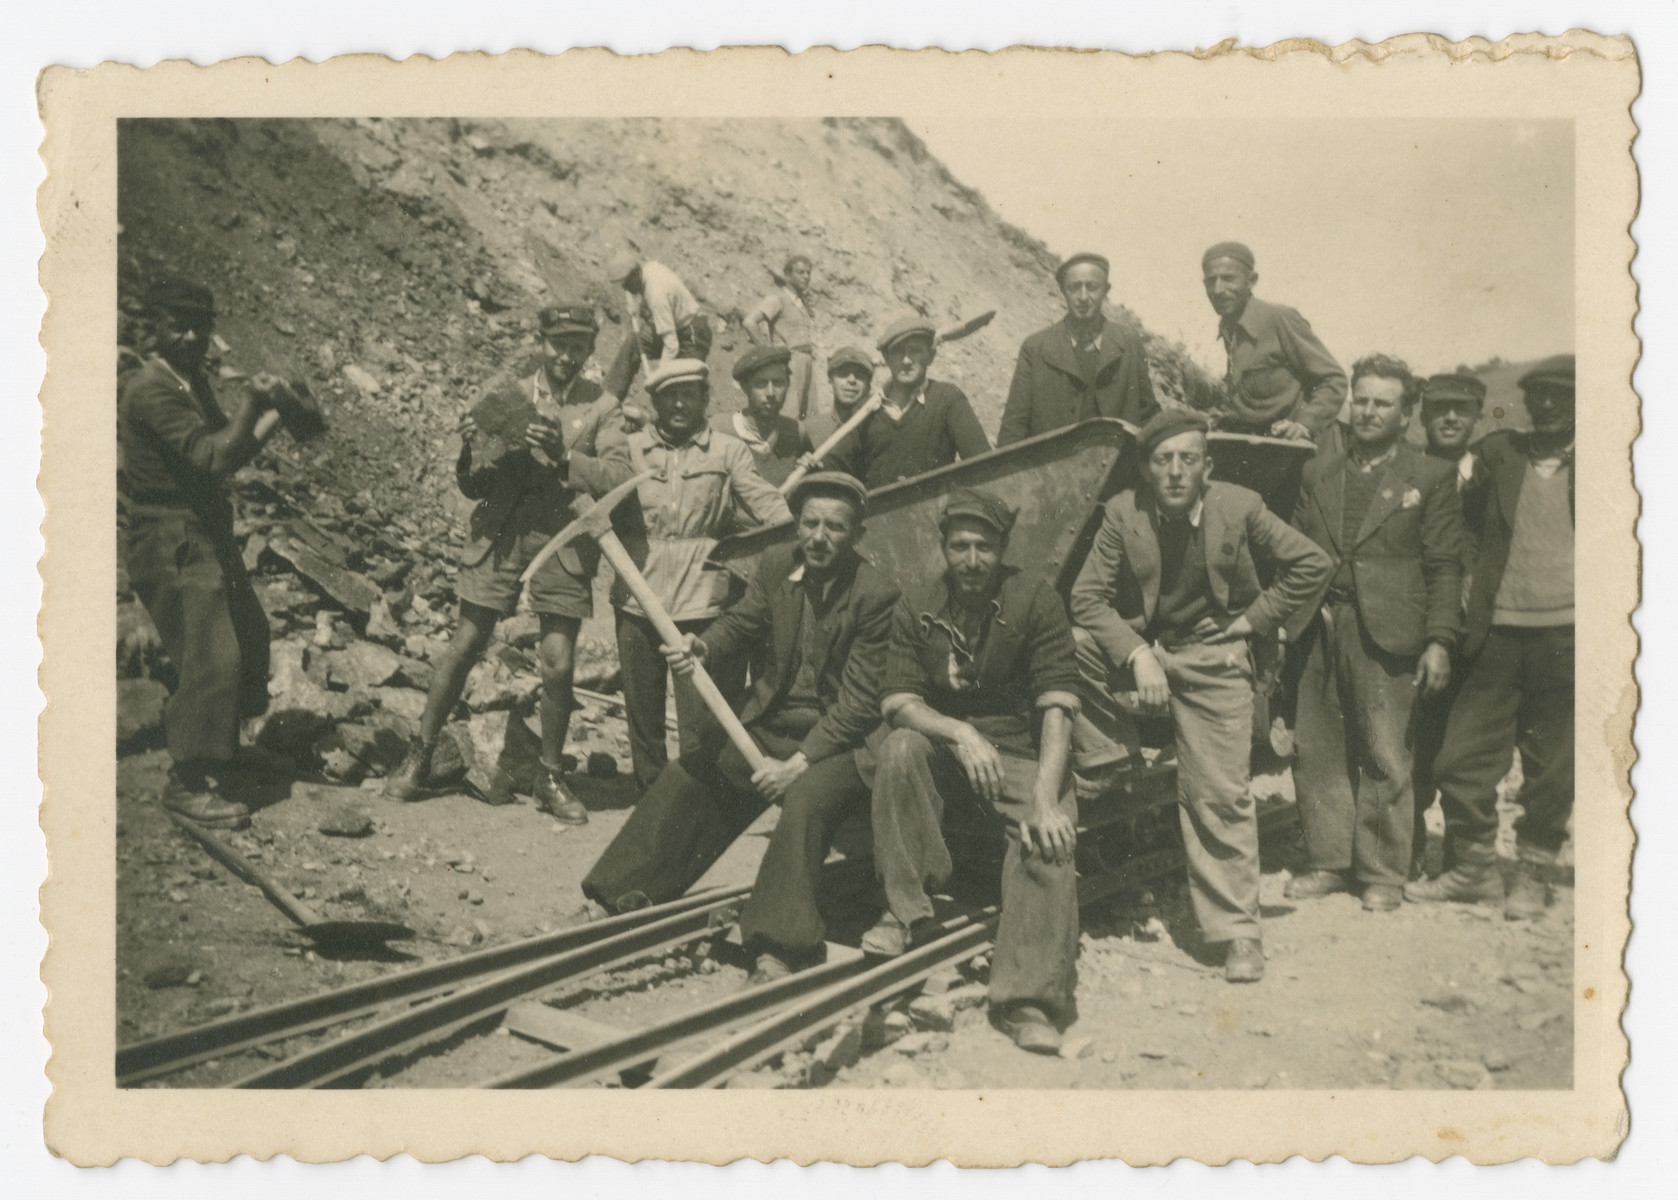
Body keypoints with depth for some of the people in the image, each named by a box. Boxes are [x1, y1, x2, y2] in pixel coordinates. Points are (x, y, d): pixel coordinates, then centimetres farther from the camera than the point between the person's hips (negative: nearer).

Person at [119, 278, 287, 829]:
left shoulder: (194, 380, 12)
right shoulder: (151, 390, -19)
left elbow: (225, 453, 16)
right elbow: (213, 458, -26)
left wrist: (272, 420, 5)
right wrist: (251, 406, -25)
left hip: (205, 534, 10)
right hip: (170, 543, -10)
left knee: (249, 633, 18)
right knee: (211, 655, -11)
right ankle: (188, 783, 1)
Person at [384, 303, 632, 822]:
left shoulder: (602, 407, 8)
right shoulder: (504, 396, 9)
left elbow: (619, 476, -7)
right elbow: (475, 487, 9)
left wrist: (564, 455, -21)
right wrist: (468, 453, -13)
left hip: (564, 542, 0)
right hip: (501, 534, 1)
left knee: (558, 665, -4)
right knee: (465, 647, -1)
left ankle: (550, 778, 13)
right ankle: (419, 757, 14)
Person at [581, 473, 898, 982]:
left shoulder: (876, 596, -16)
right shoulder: (775, 565, 0)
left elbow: (861, 703, -18)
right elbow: (741, 623, 12)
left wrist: (799, 762, -24)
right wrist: (702, 645, -13)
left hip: (837, 740, -6)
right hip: (769, 724, 6)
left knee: (804, 800, -33)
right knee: (685, 777, -5)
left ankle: (778, 949, -32)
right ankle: (630, 898, 9)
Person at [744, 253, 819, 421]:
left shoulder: (803, 300, 19)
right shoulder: (778, 298, -5)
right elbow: (750, 322, -17)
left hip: (808, 361, 8)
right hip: (789, 361, -8)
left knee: (809, 416, 6)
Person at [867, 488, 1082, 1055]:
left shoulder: (1035, 601, -7)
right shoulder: (916, 611, 2)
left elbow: (1056, 705, -16)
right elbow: (898, 701, -7)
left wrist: (1045, 800, -29)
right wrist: (961, 734, -27)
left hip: (1024, 756, -2)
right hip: (944, 753, 2)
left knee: (1049, 841, -30)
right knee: (899, 748, -29)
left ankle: (1030, 1000, -31)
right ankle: (905, 909, -21)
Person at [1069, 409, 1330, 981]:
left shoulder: (1240, 508, -10)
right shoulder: (1123, 511, -8)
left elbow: (1311, 564, 0)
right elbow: (1087, 596, -10)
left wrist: (1254, 620, -4)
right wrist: (1137, 656, -22)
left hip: (1212, 658, -2)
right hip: (1138, 645, 2)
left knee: (1220, 794, -7)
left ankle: (1236, 932, 5)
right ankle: (1112, 748, -3)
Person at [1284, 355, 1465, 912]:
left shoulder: (1431, 478, 4)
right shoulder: (1319, 473, 15)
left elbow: (1445, 568, 0)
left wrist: (1440, 641, -8)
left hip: (1387, 635, -4)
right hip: (1319, 632, 4)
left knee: (1384, 758, -1)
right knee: (1317, 752, 7)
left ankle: (1382, 874, 11)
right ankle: (1329, 862, 19)